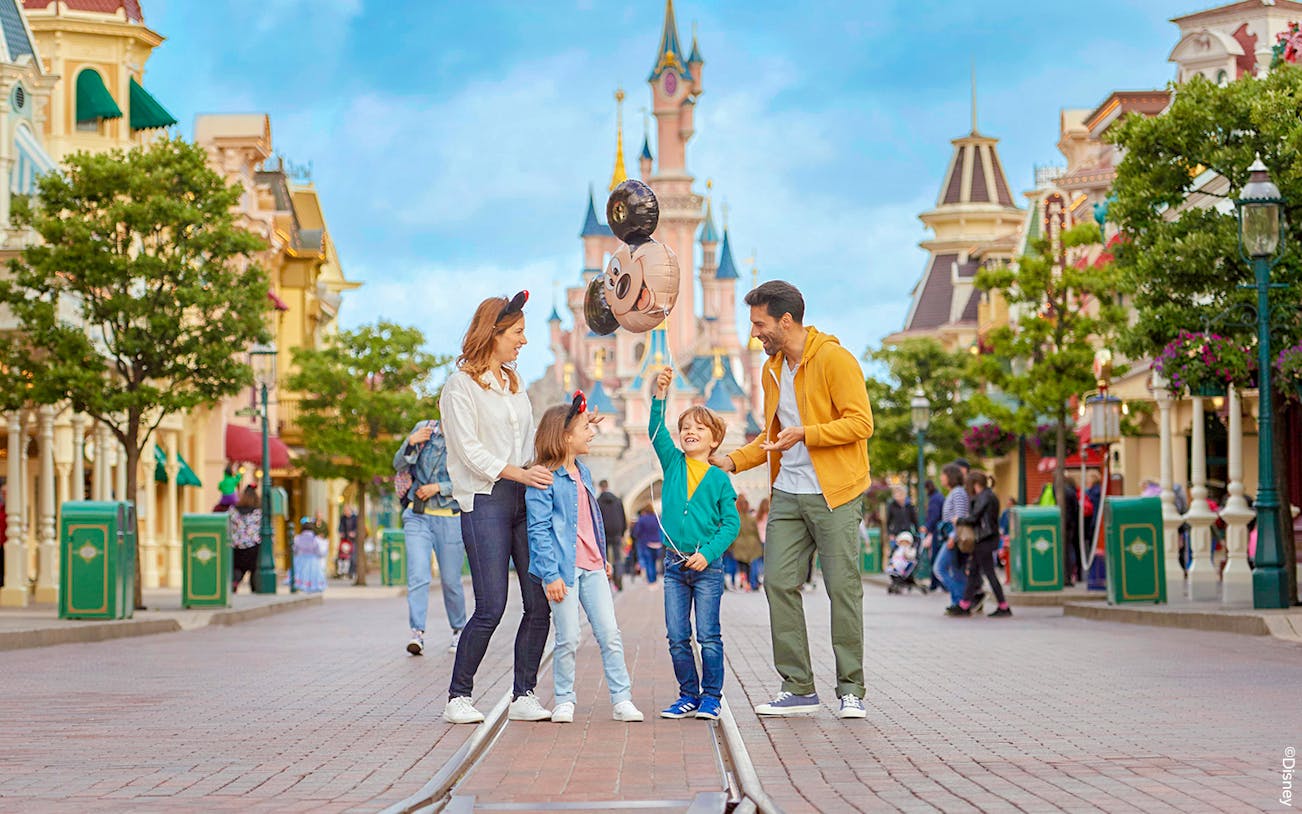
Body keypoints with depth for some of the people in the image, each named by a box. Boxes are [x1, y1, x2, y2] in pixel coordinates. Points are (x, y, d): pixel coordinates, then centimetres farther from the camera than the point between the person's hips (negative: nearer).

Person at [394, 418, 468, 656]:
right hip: (417, 516, 2)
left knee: (450, 580, 6)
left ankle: (458, 629, 26)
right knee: (417, 575, -13)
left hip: (451, 520, -1)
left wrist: (439, 487, -15)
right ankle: (417, 633, -16)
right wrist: (410, 443, -11)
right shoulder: (424, 429, 4)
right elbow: (399, 465, 7)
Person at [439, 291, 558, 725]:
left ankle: (523, 696, 7)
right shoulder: (461, 384, -2)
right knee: (491, 606, -11)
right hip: (484, 500, -7)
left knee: (540, 603, -1)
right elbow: (468, 448, -10)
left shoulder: (515, 384, 20)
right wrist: (516, 473, -19)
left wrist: (543, 478, 7)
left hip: (524, 498, 7)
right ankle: (458, 697, 1)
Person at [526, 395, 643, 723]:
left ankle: (622, 699, 5)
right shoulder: (544, 479, -10)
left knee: (609, 633, 3)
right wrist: (550, 574, -18)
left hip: (592, 566, 7)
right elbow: (539, 530, -13)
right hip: (563, 567, -7)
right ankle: (564, 701, 11)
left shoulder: (583, 473, 14)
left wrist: (604, 558, 23)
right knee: (568, 639, -2)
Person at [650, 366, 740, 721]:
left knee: (708, 636, -2)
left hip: (707, 565, -3)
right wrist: (660, 396, -20)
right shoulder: (673, 463, 7)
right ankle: (688, 695, 15)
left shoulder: (719, 479, 0)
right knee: (677, 637, 5)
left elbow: (731, 523, -2)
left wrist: (708, 553, -14)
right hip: (674, 564, 3)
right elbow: (656, 432, -7)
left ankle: (711, 696, 8)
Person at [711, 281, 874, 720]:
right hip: (787, 495, 7)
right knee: (779, 583, 0)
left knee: (843, 587, -4)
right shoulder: (772, 370, 15)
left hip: (835, 494, -7)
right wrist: (732, 460, 11)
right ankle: (798, 687, 7)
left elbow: (860, 422, -15)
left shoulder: (834, 359, -10)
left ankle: (851, 690, 4)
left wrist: (805, 433, -21)